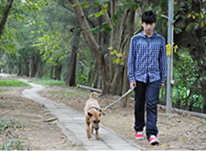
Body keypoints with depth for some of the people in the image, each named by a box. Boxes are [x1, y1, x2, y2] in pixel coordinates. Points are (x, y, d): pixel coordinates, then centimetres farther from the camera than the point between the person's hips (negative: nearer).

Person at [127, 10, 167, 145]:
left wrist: (163, 79, 9)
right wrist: (131, 78, -1)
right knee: (139, 105, 10)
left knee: (152, 105, -9)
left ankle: (152, 134, -11)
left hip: (154, 78, 0)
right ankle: (139, 129, 27)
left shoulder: (160, 40, 5)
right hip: (139, 77, 1)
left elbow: (163, 60, 10)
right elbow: (131, 59, 5)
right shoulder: (135, 39, 3)